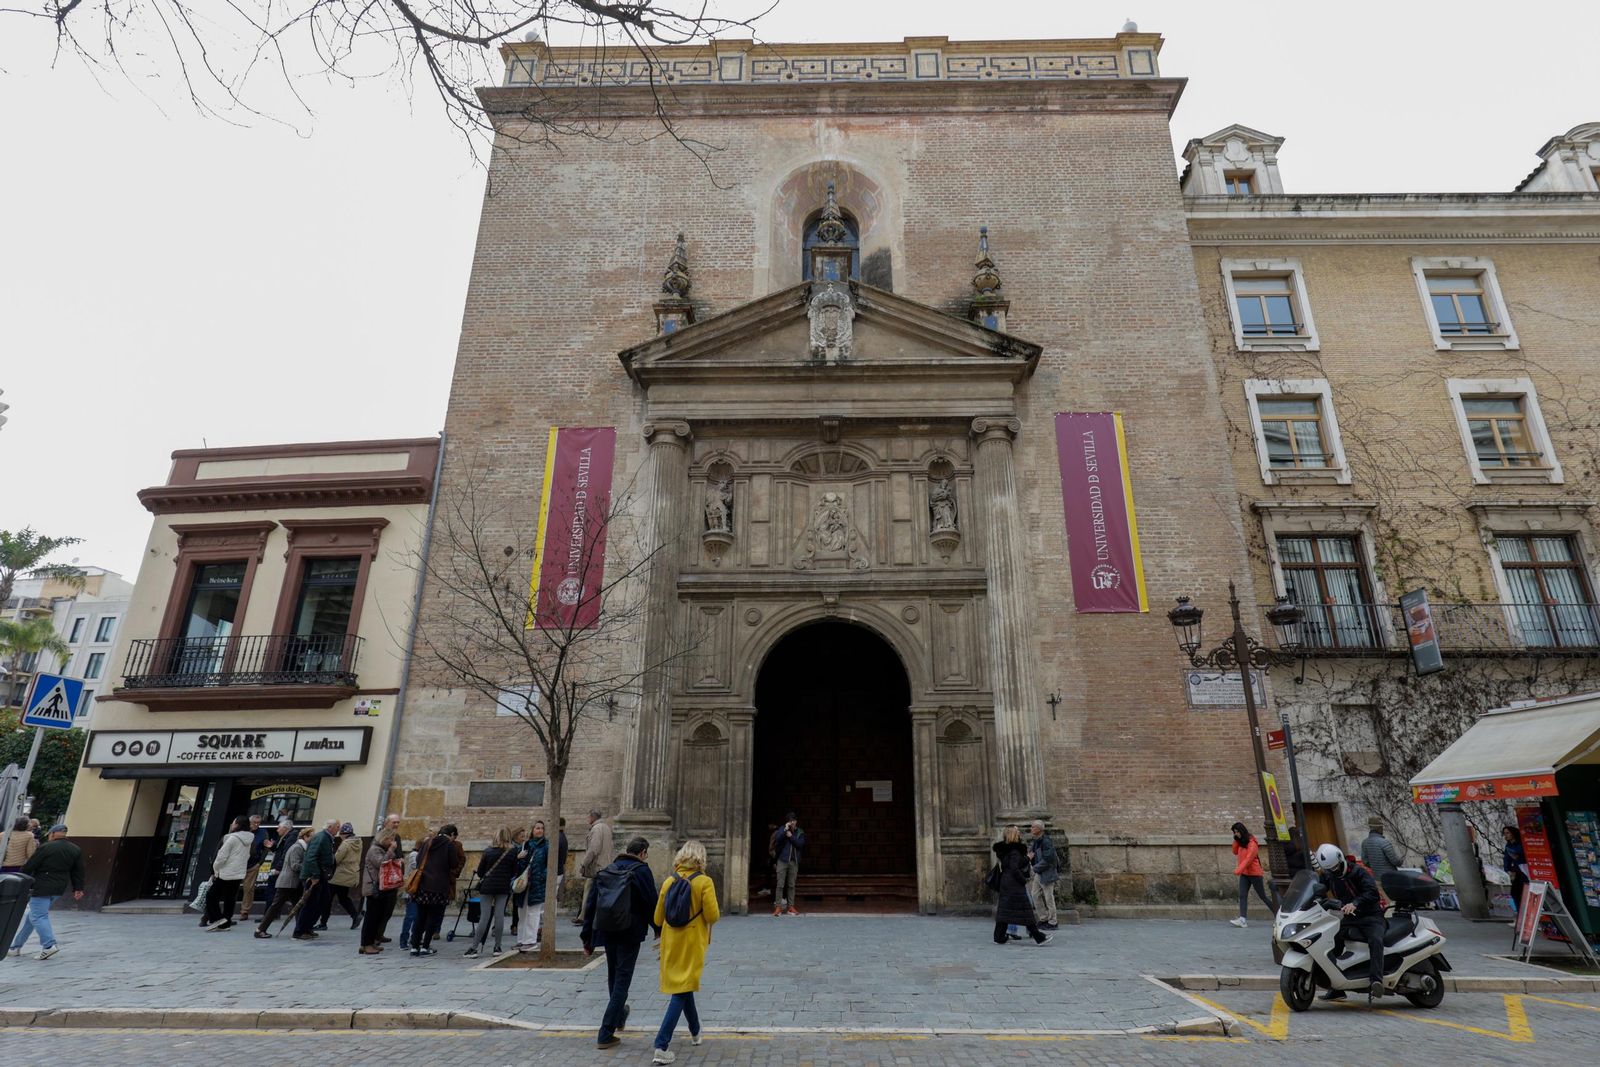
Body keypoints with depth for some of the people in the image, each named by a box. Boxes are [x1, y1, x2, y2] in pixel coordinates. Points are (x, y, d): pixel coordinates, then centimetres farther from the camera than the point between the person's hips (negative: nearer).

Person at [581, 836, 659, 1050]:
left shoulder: (606, 871, 7)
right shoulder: (641, 871, -9)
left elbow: (590, 905, 7)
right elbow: (651, 903, -9)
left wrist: (587, 938, 11)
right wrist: (659, 929, 8)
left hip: (607, 932, 6)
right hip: (630, 933, -6)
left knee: (613, 976, 23)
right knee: (622, 980, 2)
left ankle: (619, 1016, 42)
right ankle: (606, 1034, -1)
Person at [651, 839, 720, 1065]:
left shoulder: (669, 881, -3)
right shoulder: (704, 882, -14)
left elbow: (658, 919, 2)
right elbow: (712, 916, -17)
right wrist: (717, 914, 5)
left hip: (671, 943, 5)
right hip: (692, 944, -5)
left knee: (683, 987, 22)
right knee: (682, 992, 2)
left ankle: (695, 1032, 41)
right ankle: (661, 1046, -6)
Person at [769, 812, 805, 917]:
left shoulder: (800, 832, 8)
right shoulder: (782, 829, 2)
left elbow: (800, 844, -5)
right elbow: (777, 839, -13)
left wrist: (791, 836, -12)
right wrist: (785, 829, -19)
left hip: (794, 861, 2)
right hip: (782, 860, -2)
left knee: (791, 885, 8)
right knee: (780, 884, -4)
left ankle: (790, 906, 15)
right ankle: (778, 907, -2)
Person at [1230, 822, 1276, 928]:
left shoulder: (1252, 843, -16)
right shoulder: (1240, 842, 9)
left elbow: (1248, 858, -23)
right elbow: (1235, 852, 13)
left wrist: (1238, 870, -31)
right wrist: (1236, 840, 0)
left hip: (1255, 873, -7)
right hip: (1244, 874, 7)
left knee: (1263, 896, 6)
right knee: (1242, 896, -7)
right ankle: (1242, 919, -15)